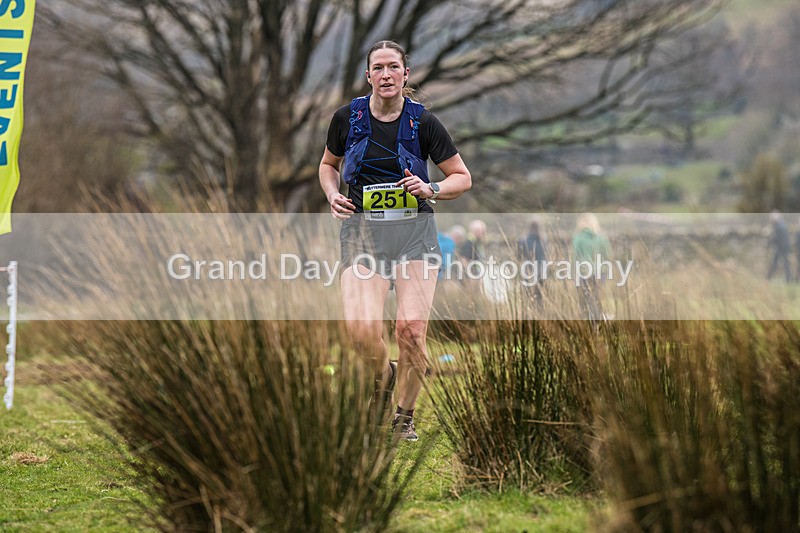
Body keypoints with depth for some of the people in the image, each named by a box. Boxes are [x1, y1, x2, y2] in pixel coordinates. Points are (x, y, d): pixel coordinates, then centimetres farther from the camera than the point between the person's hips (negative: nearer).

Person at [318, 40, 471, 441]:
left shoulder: (423, 122, -2)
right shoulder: (348, 118, 2)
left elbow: (462, 177, 6)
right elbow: (329, 164, 21)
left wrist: (430, 190, -12)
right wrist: (332, 194, 1)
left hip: (414, 231, -1)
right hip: (362, 231, 1)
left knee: (411, 329, -13)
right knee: (361, 329, -19)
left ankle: (404, 416, 9)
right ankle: (383, 375, 17)